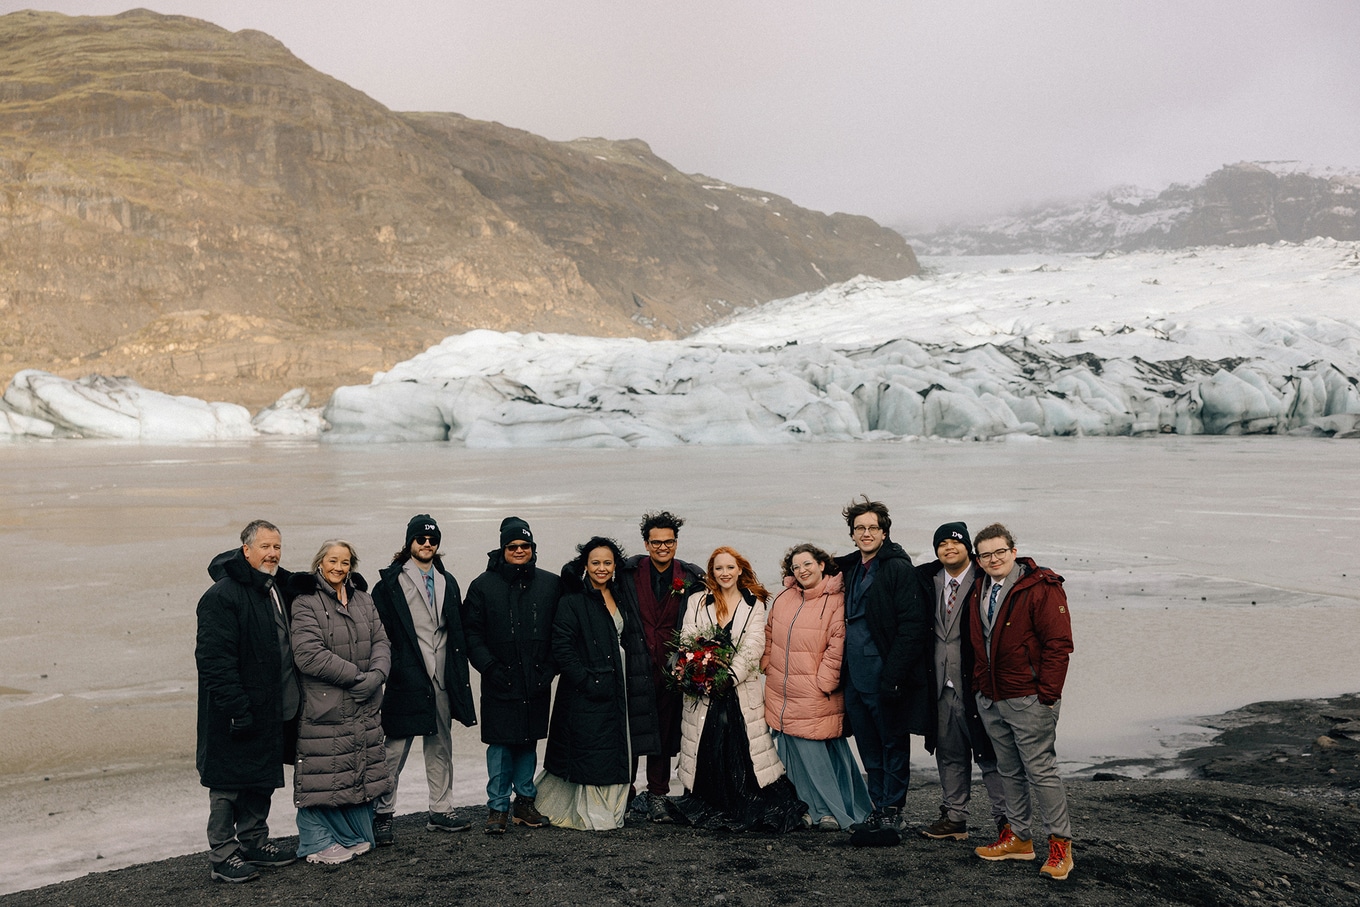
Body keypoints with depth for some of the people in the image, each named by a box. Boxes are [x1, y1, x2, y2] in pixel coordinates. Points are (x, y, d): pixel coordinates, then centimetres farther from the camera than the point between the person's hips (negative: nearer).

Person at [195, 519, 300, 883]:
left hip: (273, 712, 9)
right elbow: (215, 658, -22)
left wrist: (292, 701, 16)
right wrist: (236, 708, -25)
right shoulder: (222, 595, -16)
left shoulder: (278, 590, 12)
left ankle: (254, 842, 31)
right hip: (237, 713, -8)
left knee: (263, 779, 17)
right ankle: (222, 855, 13)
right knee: (228, 784, 2)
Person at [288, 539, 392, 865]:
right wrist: (357, 676, -18)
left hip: (364, 706, 6)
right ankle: (318, 842, 14)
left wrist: (376, 675, -12)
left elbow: (381, 641, 8)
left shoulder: (363, 599, 12)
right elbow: (309, 655, -19)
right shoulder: (306, 603, -9)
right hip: (323, 706, -6)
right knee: (324, 774, -1)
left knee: (361, 770, 14)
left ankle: (355, 835, 28)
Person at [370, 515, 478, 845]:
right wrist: (389, 666, -13)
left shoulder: (447, 582, 15)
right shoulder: (391, 582, -2)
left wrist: (459, 672, 10)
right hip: (407, 679, -5)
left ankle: (441, 811, 23)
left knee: (441, 746, 13)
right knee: (395, 749, -1)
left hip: (442, 680, 5)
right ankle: (382, 815, 10)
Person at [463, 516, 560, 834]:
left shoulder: (550, 584, 6)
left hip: (537, 683, 2)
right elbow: (471, 632, 1)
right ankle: (498, 807, 9)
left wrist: (550, 667, 0)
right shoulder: (484, 586, 1)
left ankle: (525, 801, 23)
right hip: (500, 681, -2)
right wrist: (489, 666, -8)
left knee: (529, 743, 10)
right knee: (500, 745, -1)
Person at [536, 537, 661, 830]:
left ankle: (611, 811, 21)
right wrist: (586, 681, -19)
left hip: (618, 691, 7)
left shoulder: (621, 601, 13)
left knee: (617, 752, 10)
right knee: (591, 753, -3)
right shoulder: (572, 603, -8)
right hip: (588, 693, -7)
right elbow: (562, 649, -14)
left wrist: (639, 682, 8)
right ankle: (591, 815, 8)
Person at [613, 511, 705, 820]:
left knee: (665, 731, 8)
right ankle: (623, 790, 23)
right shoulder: (628, 573, -1)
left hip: (670, 666, 1)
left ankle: (657, 795, 20)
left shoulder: (692, 579, 2)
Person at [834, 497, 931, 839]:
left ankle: (893, 811, 15)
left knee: (894, 744, 6)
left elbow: (912, 626, -17)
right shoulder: (850, 569, 11)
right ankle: (879, 807, 25)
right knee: (869, 749, 14)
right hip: (855, 677, 7)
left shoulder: (899, 569, -11)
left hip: (884, 677, -7)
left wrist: (893, 676, -22)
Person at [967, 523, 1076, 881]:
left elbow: (1058, 644, -14)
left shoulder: (1041, 588, -11)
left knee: (1040, 770, -4)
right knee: (1009, 770, 15)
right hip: (990, 699, 7)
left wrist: (1047, 694, -17)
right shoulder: (979, 593, 12)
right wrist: (980, 684, 12)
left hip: (1028, 700, -7)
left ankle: (1060, 843, 7)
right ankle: (1017, 837, 26)